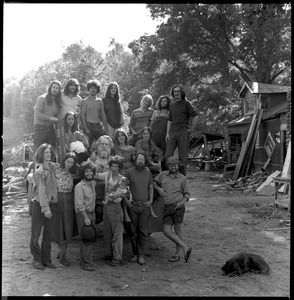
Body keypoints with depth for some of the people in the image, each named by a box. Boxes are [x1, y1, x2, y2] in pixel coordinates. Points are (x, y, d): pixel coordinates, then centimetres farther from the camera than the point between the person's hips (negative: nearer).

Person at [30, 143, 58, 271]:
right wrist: (45, 208, -20)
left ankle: (46, 259, 20)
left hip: (51, 203, 7)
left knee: (49, 234, 10)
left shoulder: (52, 166, 6)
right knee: (36, 233, 3)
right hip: (39, 204, -7)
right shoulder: (39, 170, -14)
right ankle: (37, 259, 15)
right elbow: (41, 190, -18)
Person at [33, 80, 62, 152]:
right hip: (40, 128, -5)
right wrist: (51, 118, -10)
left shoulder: (57, 102, 13)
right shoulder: (42, 98, -5)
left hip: (50, 128, 5)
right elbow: (37, 115, -12)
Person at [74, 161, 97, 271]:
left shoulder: (93, 183, 8)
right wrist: (86, 217, -20)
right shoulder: (79, 186, -12)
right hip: (83, 214, -7)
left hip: (92, 213, 7)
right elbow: (79, 204, -17)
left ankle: (84, 260, 21)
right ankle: (86, 263, 1)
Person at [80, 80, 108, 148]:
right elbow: (82, 116, -5)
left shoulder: (100, 101, 13)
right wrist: (85, 128, -14)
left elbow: (103, 115, 15)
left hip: (98, 126, 4)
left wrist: (105, 127, 5)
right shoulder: (85, 101, 0)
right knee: (89, 145, -6)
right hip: (89, 125, -4)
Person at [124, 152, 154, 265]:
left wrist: (150, 200, 8)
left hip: (145, 206, 2)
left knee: (143, 232, 1)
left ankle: (141, 255, 8)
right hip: (133, 205, -2)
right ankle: (135, 254, 15)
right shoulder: (129, 172, -2)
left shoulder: (148, 172, 8)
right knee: (134, 231, 4)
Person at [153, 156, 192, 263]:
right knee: (167, 231, -3)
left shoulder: (182, 179, 4)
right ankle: (185, 248, 8)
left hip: (178, 206, -3)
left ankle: (177, 254, 11)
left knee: (178, 230, -1)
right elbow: (153, 182, 20)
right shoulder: (163, 175, 10)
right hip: (167, 208, 4)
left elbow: (187, 194, 8)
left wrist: (182, 202, -11)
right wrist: (159, 189, 0)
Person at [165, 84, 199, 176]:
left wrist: (191, 130, -3)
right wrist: (167, 133, 11)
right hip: (172, 133, 5)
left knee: (182, 157, -3)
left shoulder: (186, 103, 2)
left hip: (183, 133, -4)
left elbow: (195, 117, -2)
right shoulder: (172, 105, 18)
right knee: (168, 155, -4)